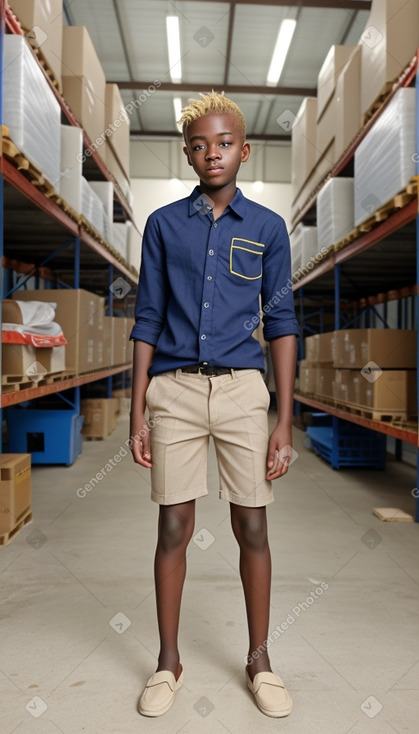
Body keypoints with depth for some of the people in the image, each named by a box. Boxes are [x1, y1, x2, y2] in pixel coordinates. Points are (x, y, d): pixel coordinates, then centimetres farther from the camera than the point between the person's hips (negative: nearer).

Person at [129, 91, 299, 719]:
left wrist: (285, 422, 0)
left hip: (242, 389, 0)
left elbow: (281, 324, 5)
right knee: (174, 527, 5)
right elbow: (148, 320, 7)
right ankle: (169, 663, 25)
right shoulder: (163, 224, 8)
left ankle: (259, 660, 27)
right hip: (175, 390, 0)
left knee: (252, 527, 6)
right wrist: (137, 413, 1)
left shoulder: (268, 228, 7)